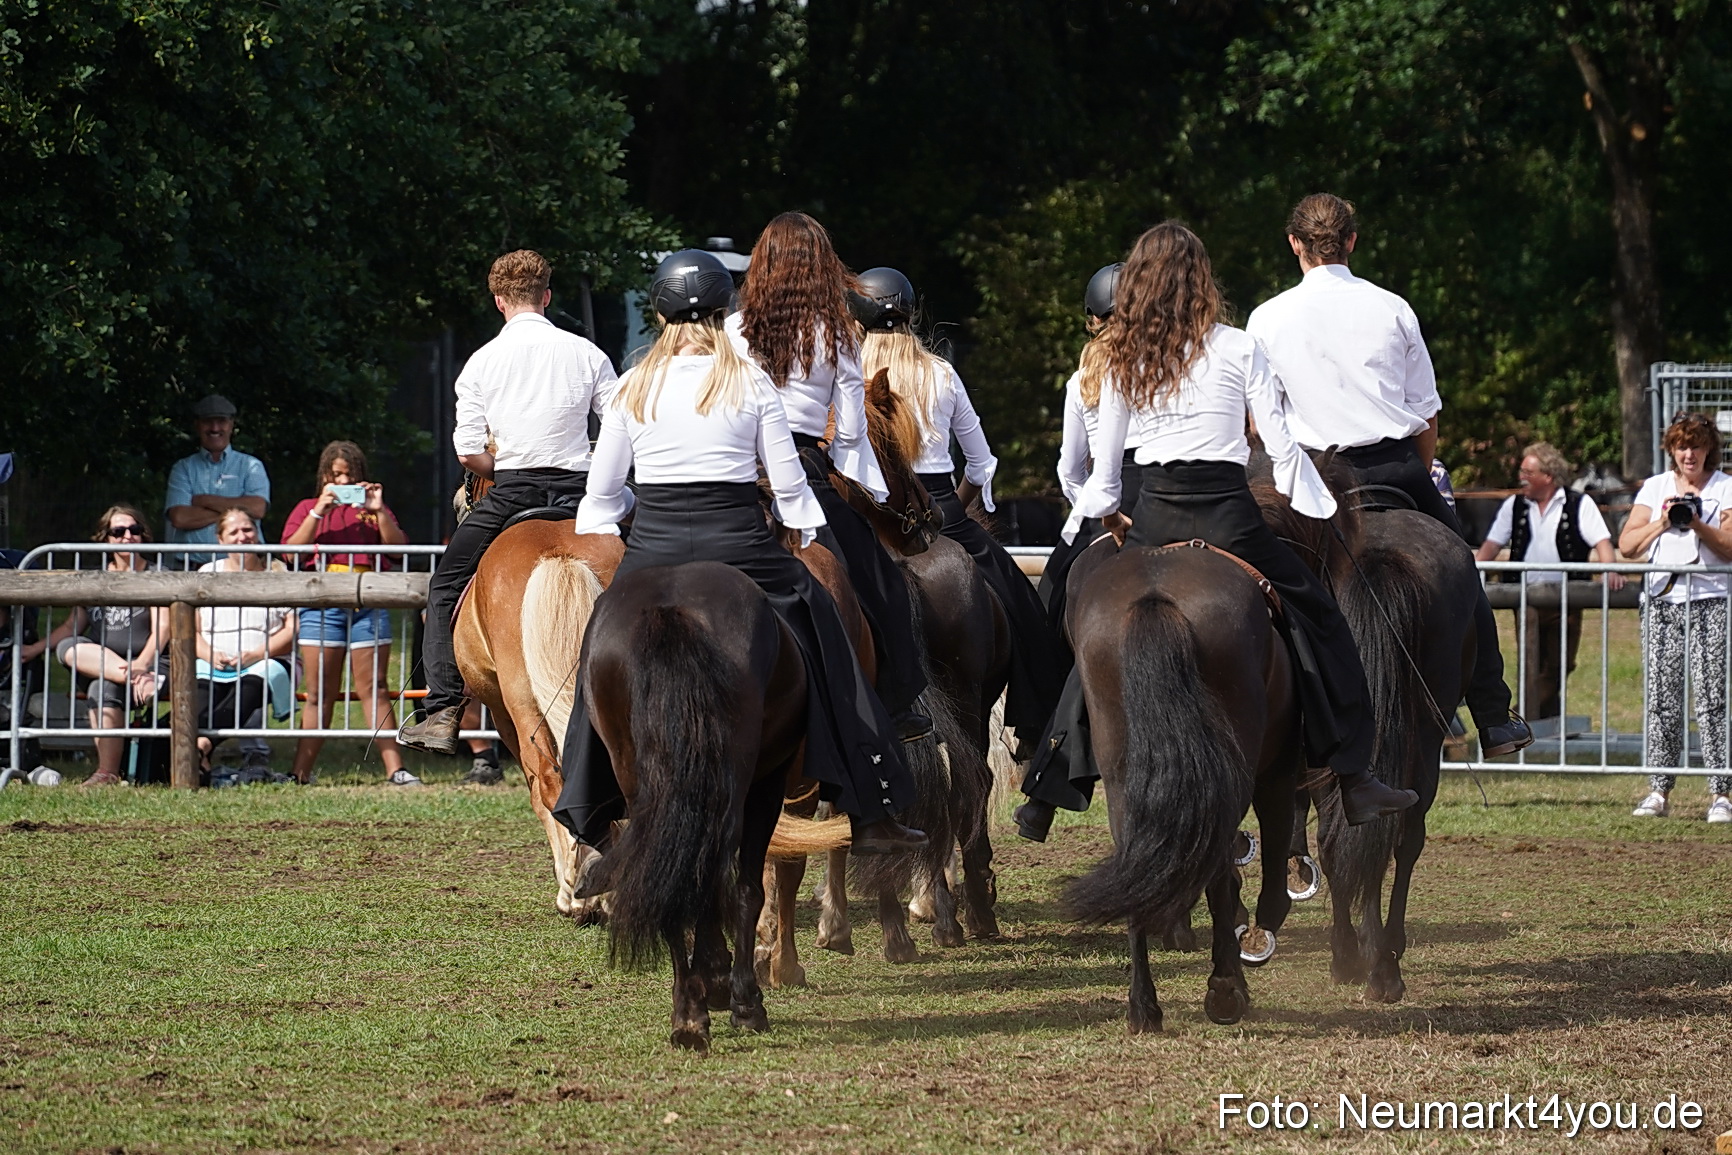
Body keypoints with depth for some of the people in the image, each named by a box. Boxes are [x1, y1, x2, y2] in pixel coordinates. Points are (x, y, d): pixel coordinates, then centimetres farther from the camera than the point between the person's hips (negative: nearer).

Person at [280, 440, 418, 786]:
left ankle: (394, 769, -9)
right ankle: (300, 773, -2)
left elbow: (398, 547, 6)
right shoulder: (307, 508, 18)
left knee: (374, 690, -5)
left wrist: (379, 511, -7)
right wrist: (319, 512, -6)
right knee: (320, 694, -3)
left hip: (369, 605, 0)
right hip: (323, 605, 0)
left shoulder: (372, 509, 19)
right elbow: (292, 550, 3)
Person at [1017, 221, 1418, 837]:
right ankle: (1353, 778, 2)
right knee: (1323, 623, 9)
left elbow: (1105, 464, 11)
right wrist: (1320, 510, 5)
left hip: (1153, 518, 3)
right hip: (1227, 513, -3)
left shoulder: (1123, 360, 6)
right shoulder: (1238, 349, -3)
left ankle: (1049, 792, 12)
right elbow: (1280, 445, -4)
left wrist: (1110, 516, 28)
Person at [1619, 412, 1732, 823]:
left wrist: (1697, 525, -18)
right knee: (1661, 697, 0)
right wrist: (1662, 523, -8)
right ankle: (1658, 791, 3)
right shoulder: (1654, 488, 14)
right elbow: (1626, 545, 6)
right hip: (1662, 600, 3)